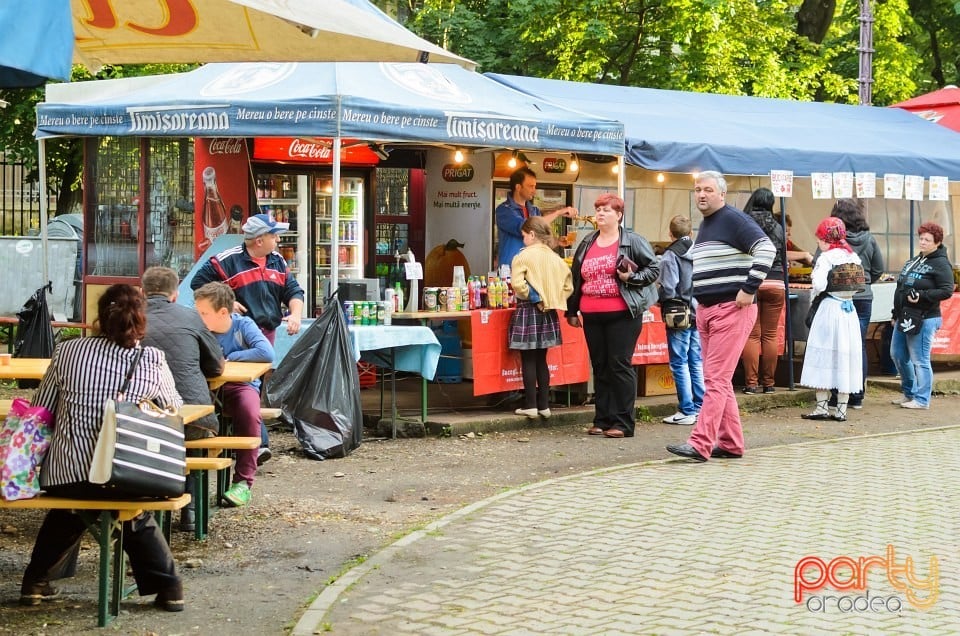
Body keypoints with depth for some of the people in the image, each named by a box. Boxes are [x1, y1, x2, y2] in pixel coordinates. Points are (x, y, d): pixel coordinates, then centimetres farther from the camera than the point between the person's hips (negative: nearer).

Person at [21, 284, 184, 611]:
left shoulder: (67, 351, 1)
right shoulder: (153, 361, -1)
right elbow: (176, 408, 16)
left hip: (65, 477, 1)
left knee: (67, 511, 37)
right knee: (136, 515, 34)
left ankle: (37, 581, 40)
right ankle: (166, 586, 30)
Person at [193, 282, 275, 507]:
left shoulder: (243, 325, -9)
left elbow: (267, 353, -24)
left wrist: (229, 357, -16)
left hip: (240, 385, -2)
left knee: (249, 411, -36)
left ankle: (243, 482, -24)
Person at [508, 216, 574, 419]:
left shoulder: (524, 256, -11)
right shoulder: (555, 258, 7)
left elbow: (518, 284, -22)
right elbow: (568, 285, 7)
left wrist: (533, 297, -10)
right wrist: (552, 299, 8)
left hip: (528, 311, -6)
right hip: (548, 314, 6)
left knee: (528, 360, -1)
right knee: (541, 359, 13)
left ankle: (530, 405, -2)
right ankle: (544, 404, 13)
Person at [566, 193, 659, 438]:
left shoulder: (633, 241, -1)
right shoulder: (586, 245, 15)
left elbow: (654, 268, 0)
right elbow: (576, 278, 20)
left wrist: (631, 277, -16)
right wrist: (572, 311, 19)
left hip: (622, 314, -5)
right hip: (592, 316, 6)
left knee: (620, 366, -6)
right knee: (600, 367, 9)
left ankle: (623, 423, -2)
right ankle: (602, 420, 15)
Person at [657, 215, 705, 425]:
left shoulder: (670, 255, -12)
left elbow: (668, 289, -17)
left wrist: (660, 300, 2)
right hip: (700, 312, 6)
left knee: (680, 363, 0)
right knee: (697, 362, 12)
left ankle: (687, 411, 0)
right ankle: (701, 408, 14)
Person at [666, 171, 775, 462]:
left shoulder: (733, 219, -9)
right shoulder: (704, 226, 18)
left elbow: (766, 249, -20)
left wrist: (749, 289, -20)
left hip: (731, 310, -10)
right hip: (706, 309, 10)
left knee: (716, 379, -12)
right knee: (719, 381, 11)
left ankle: (700, 444, -15)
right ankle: (731, 443, 16)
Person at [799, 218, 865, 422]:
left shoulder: (826, 257, -12)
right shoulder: (853, 256, 6)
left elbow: (819, 284, -21)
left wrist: (814, 289, -1)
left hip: (829, 307, -6)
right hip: (849, 309, 6)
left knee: (823, 354, 3)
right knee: (845, 356, 8)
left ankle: (822, 406, 2)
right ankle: (842, 408, 10)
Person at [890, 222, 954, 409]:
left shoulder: (941, 264, -10)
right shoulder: (913, 261, 17)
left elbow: (946, 291, -18)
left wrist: (922, 296, -26)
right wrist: (896, 314, 22)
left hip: (923, 320, -9)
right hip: (904, 318, 9)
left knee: (919, 360, -5)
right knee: (897, 355, 14)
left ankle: (921, 399, 4)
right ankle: (909, 393, 28)